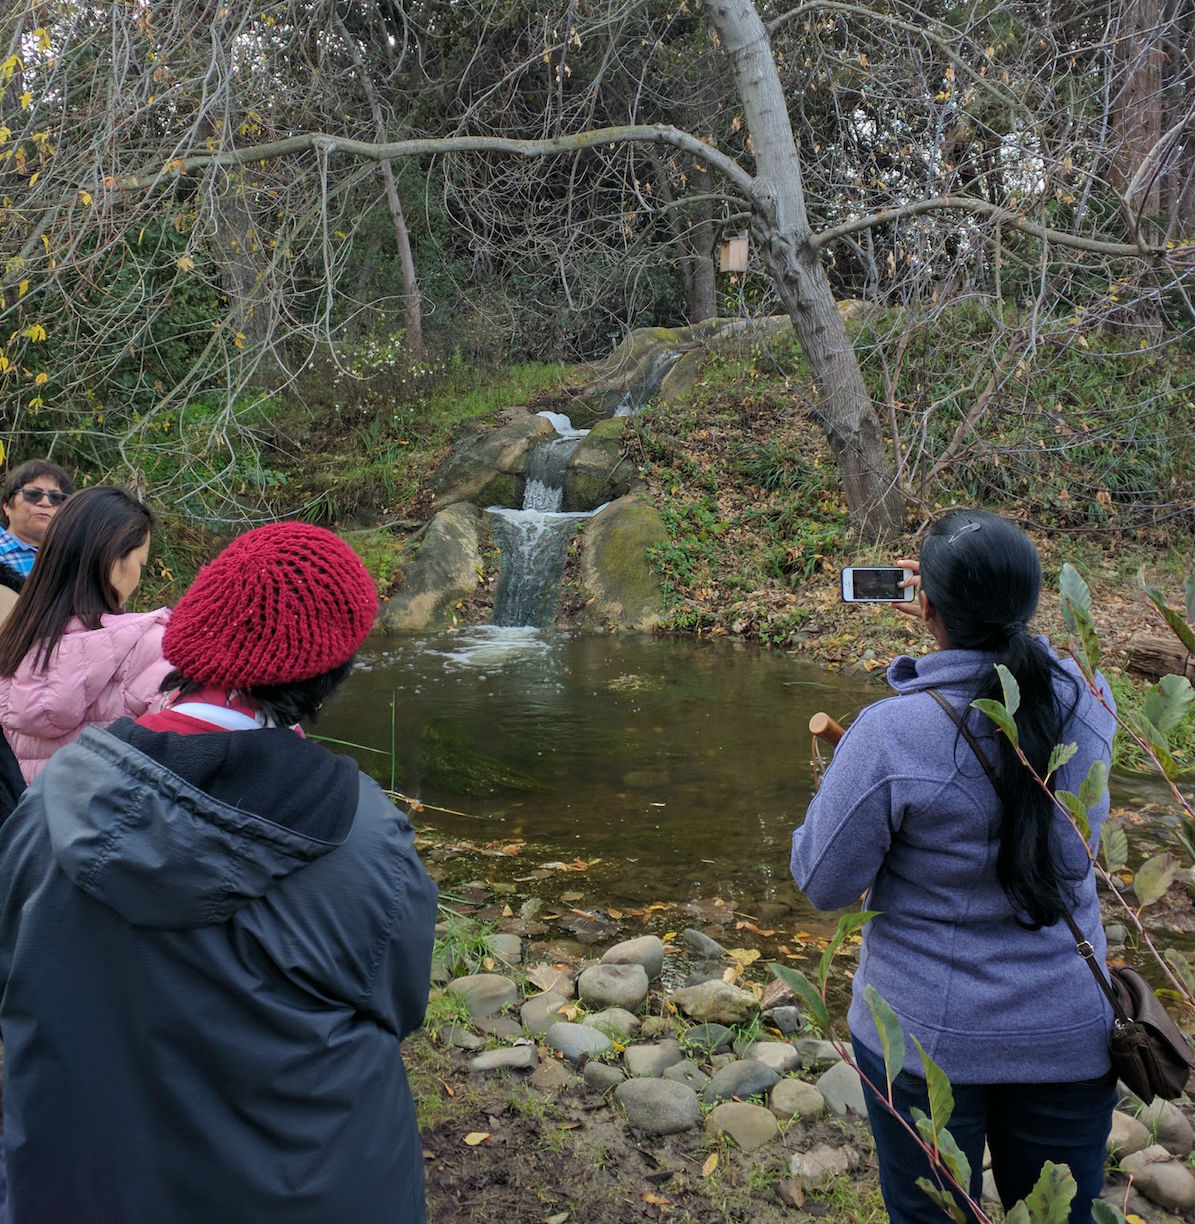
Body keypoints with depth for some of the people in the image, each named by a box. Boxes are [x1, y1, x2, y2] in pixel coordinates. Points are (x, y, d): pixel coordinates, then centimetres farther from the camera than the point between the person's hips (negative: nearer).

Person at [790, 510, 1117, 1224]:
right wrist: (984, 610, 20)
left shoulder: (891, 735, -24)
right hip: (1071, 1034, 4)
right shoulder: (1089, 700, -10)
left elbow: (823, 884, -13)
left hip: (928, 1037, -3)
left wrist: (838, 778, 2)